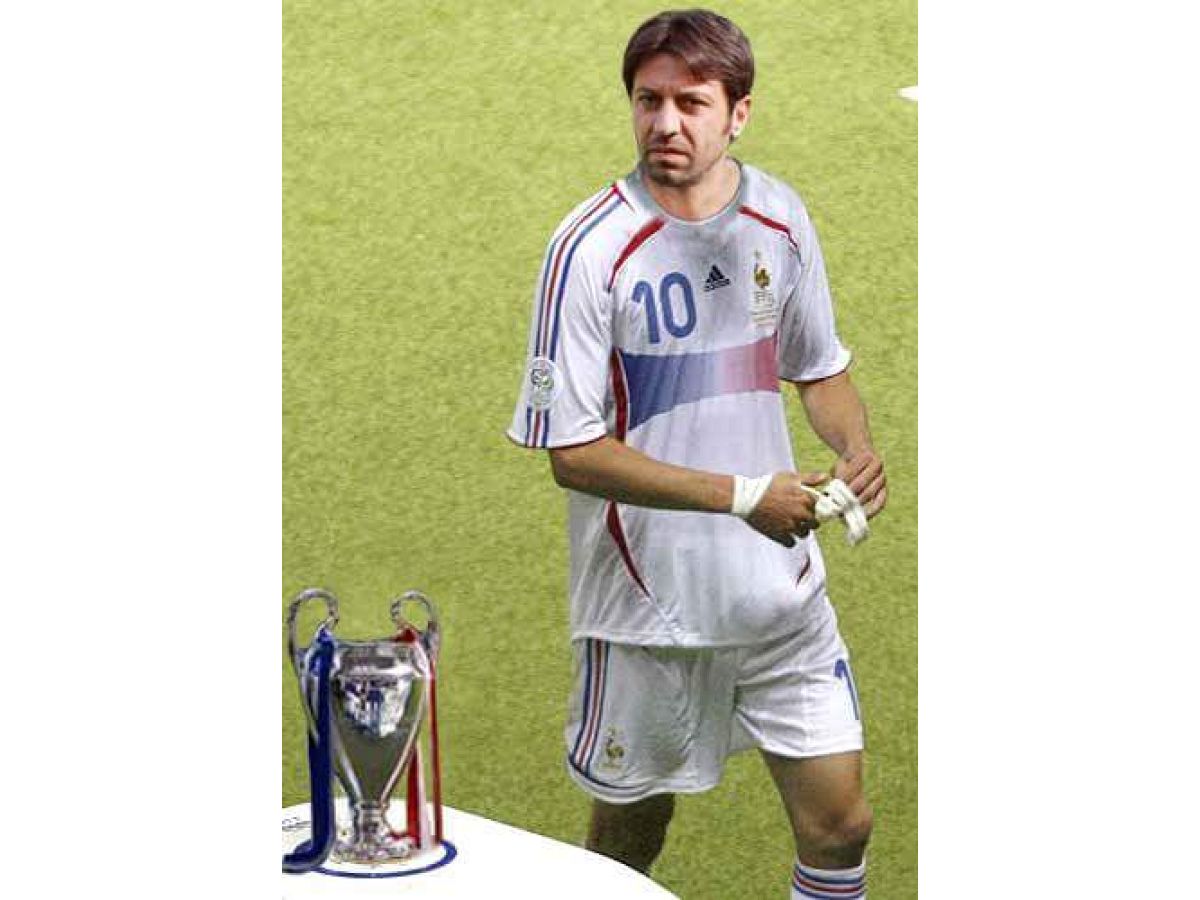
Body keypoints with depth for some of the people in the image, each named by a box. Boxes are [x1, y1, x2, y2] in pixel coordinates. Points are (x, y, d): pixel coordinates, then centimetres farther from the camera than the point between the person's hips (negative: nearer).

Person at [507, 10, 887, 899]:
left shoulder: (780, 218, 0)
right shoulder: (592, 249, -17)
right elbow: (575, 452, -17)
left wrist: (857, 445, -7)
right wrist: (743, 496, -22)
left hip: (783, 593, 4)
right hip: (648, 604, -4)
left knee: (839, 825, 7)